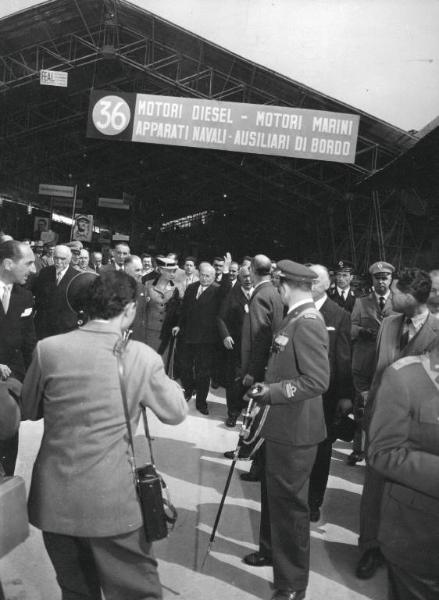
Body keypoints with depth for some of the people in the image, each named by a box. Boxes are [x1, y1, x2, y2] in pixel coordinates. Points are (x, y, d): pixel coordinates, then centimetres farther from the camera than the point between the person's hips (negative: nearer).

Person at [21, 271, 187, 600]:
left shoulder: (48, 349, -8)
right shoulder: (143, 356, -12)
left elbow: (29, 411, 8)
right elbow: (176, 413, 1)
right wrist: (169, 383, 19)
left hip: (55, 499, 3)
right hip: (113, 501, -3)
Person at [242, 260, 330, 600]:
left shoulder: (308, 324, -22)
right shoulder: (295, 318, 8)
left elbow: (318, 381, -27)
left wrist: (273, 392, -23)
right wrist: (268, 385, 6)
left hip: (295, 431, -10)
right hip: (282, 426, 10)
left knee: (290, 503, 4)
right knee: (273, 494, 25)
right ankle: (272, 550, 47)